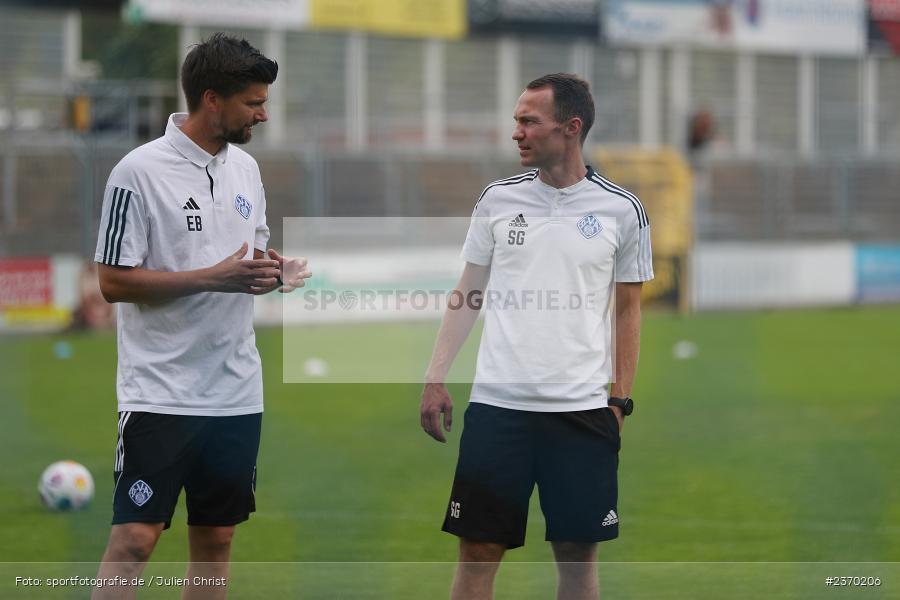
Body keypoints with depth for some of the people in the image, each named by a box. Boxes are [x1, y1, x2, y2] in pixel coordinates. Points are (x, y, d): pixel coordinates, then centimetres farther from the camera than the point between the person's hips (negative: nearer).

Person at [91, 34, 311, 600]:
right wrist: (214, 277, -19)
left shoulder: (246, 168, 9)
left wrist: (273, 269, -2)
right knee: (135, 538, -11)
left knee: (216, 539, 8)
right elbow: (114, 281, -13)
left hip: (237, 391, 7)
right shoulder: (140, 171, -12)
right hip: (161, 394, -7)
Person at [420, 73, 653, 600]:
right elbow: (468, 295, 13)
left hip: (583, 412, -1)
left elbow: (628, 310, 8)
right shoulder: (498, 199, 6)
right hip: (497, 404, 1)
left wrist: (620, 402, 3)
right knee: (478, 549, 0)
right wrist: (436, 378, 6)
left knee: (578, 554, 4)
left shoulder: (622, 211, 1)